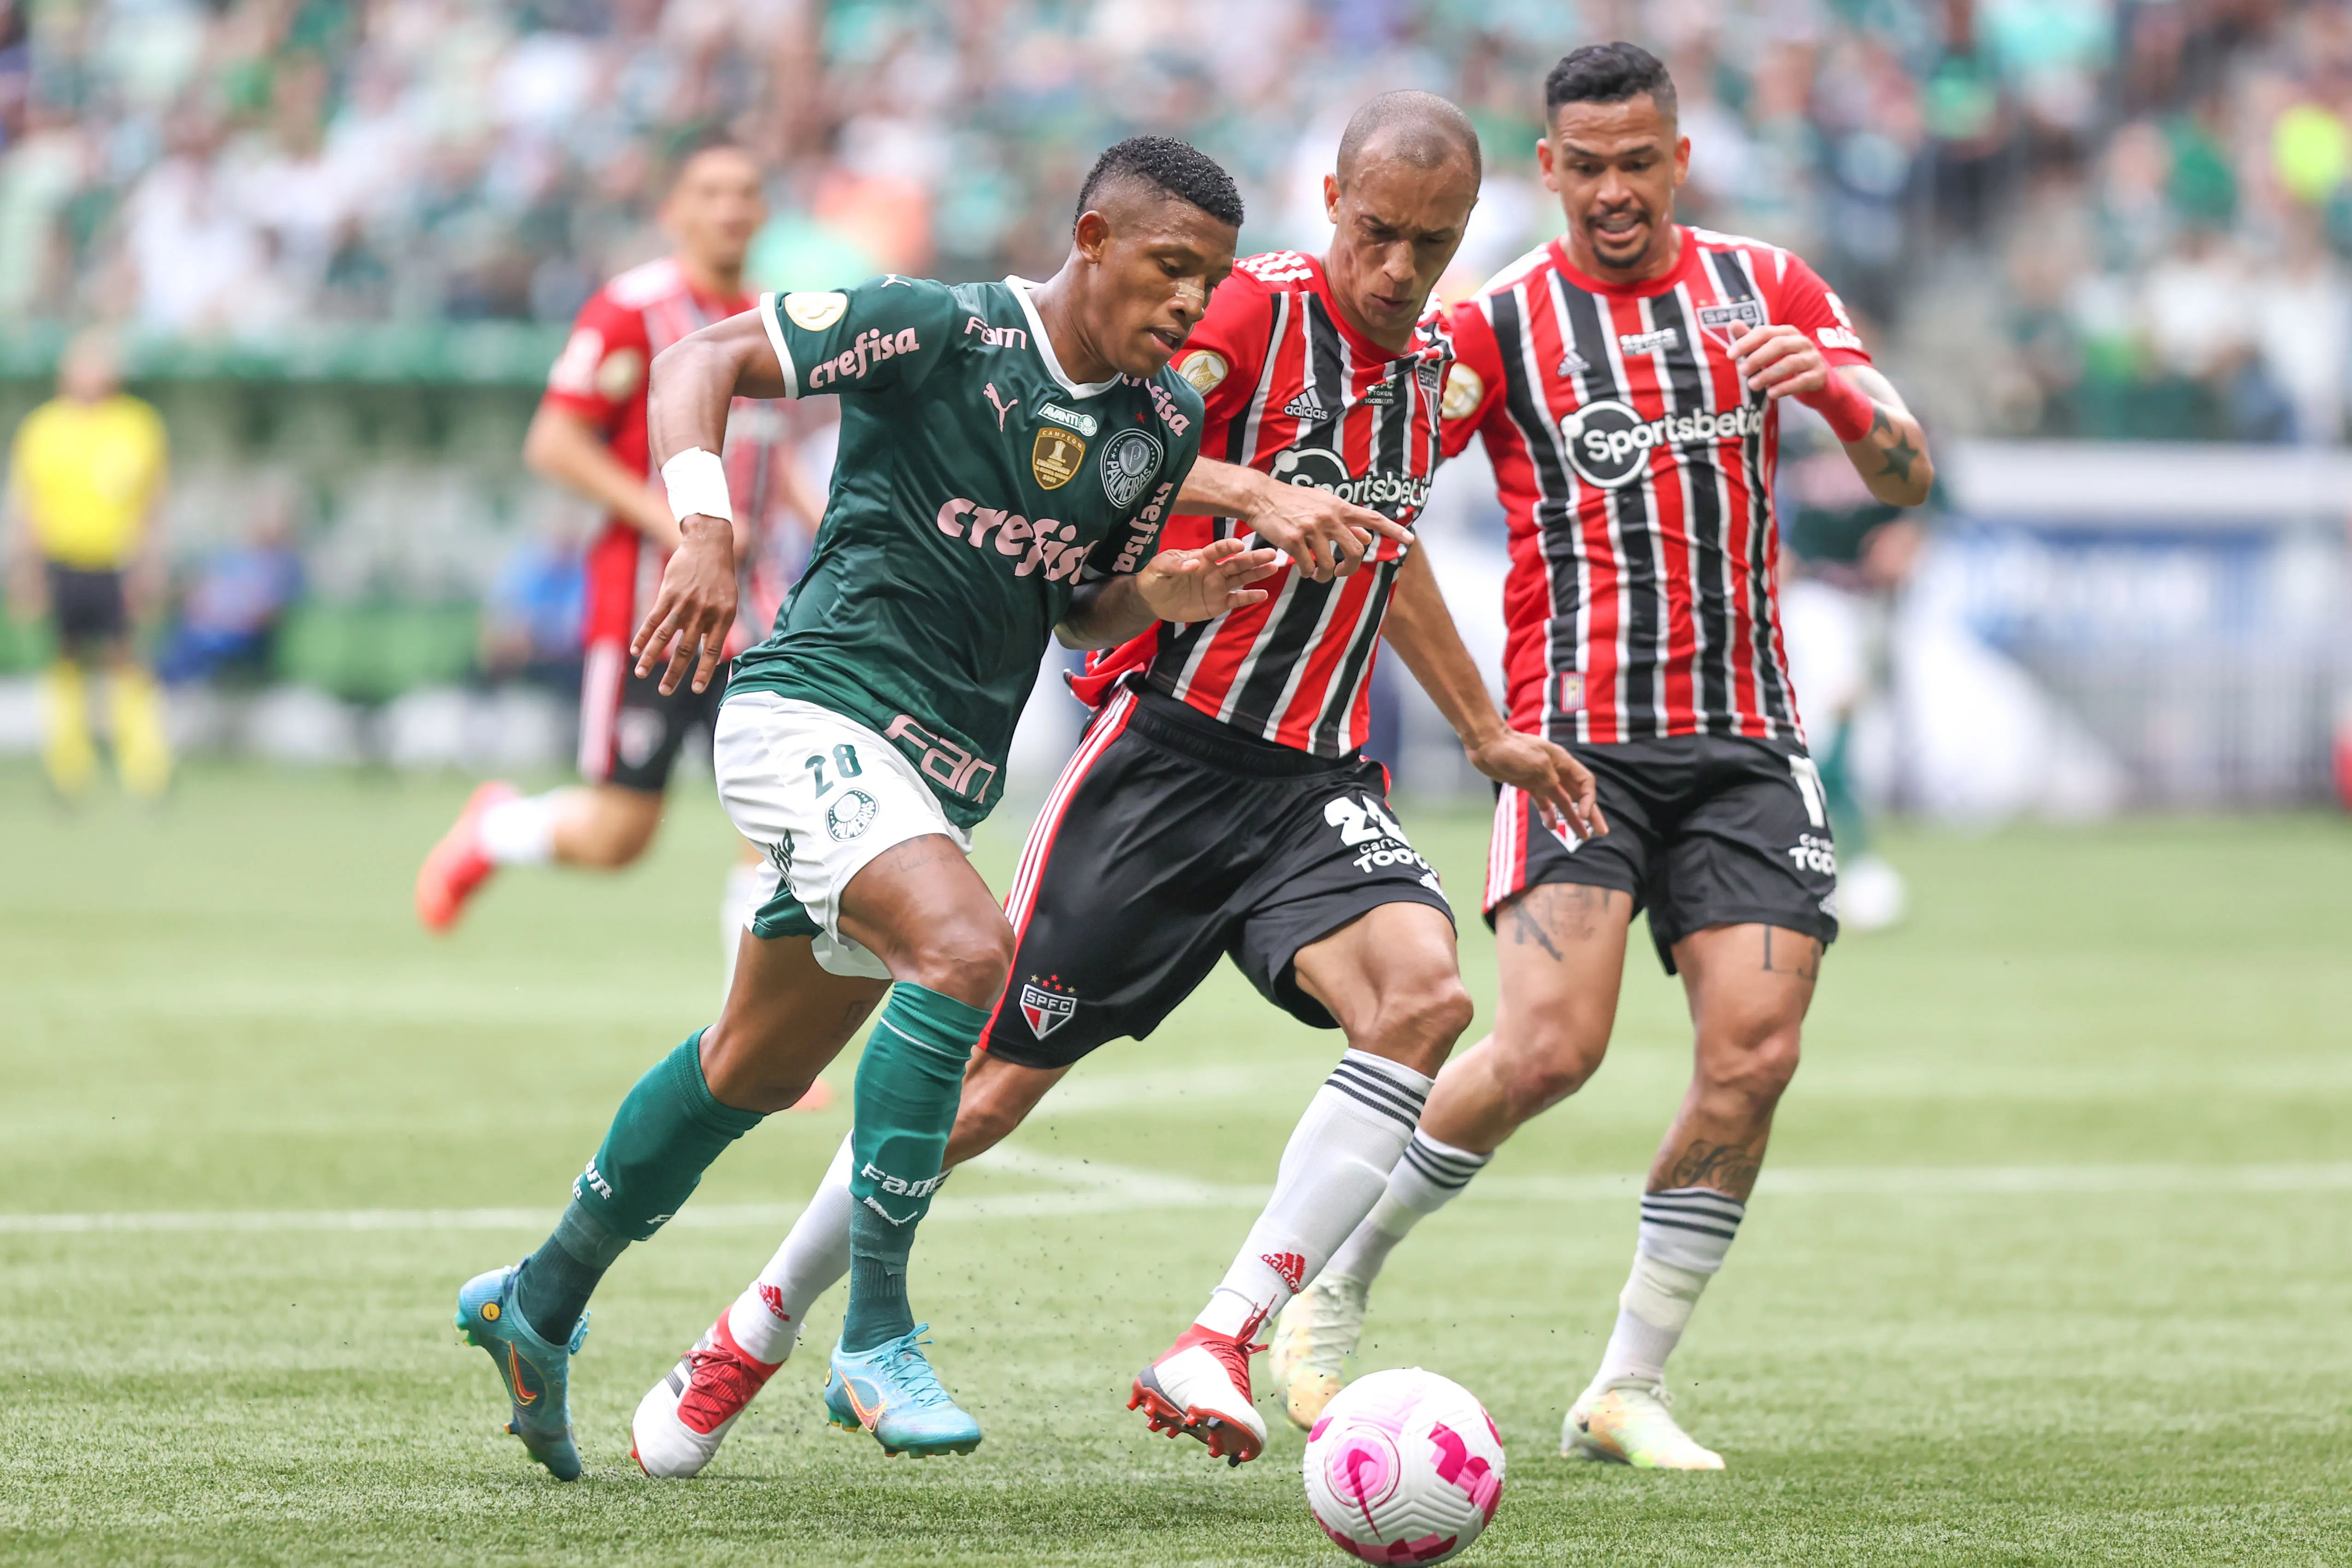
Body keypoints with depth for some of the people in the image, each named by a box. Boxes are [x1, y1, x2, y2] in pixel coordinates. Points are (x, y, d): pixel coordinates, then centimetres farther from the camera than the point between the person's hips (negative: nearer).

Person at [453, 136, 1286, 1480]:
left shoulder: (1166, 423, 5)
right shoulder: (938, 329, -13)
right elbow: (703, 360, -9)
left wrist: (1167, 595, -5)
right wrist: (706, 532, -24)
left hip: (945, 773, 8)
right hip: (816, 705, -8)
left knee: (758, 1070, 19)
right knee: (965, 949, -31)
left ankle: (540, 1304, 39)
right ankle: (878, 1335, -24)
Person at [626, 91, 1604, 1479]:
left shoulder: (1431, 360, 11)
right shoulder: (1259, 310, -11)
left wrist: (1489, 731, 36)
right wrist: (1256, 495, -42)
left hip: (1318, 776, 5)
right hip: (1170, 742, -5)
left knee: (1424, 993, -25)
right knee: (994, 1076, -1)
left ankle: (1218, 1347, -25)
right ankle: (757, 1332, 22)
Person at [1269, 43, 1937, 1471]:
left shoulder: (1768, 288, 9)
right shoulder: (1501, 322, 2)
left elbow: (1910, 477, 5)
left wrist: (1833, 384, -16)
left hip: (1746, 739, 3)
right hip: (1578, 733, -3)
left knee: (1755, 1051, -10)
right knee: (1550, 1045, -18)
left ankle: (1631, 1387, 1)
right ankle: (1335, 1282, 3)